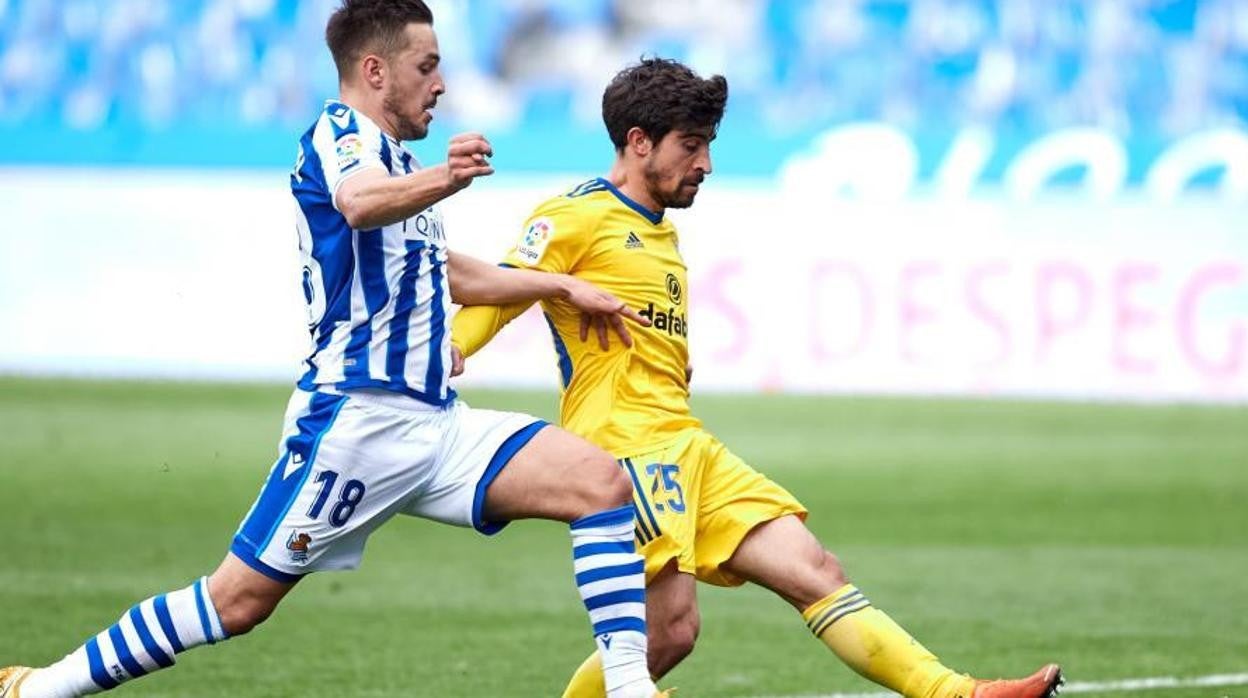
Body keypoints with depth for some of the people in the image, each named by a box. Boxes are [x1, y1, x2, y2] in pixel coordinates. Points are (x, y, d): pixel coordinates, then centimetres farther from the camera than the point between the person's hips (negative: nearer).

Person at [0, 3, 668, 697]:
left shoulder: (396, 161, 21)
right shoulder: (340, 134, -8)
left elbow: (452, 275, 39)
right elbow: (360, 202, -35)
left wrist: (563, 285, 38)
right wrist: (442, 181, -54)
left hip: (437, 421, 9)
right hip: (361, 415, -9)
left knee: (603, 482, -8)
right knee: (240, 600, -7)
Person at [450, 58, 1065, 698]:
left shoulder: (660, 235, 25)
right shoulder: (578, 217, -3)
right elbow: (498, 291, -14)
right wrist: (448, 350, -31)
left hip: (688, 448, 9)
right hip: (625, 445, -9)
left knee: (814, 571, 1)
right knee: (670, 629, -18)